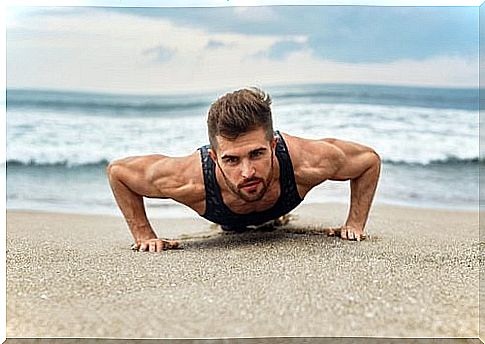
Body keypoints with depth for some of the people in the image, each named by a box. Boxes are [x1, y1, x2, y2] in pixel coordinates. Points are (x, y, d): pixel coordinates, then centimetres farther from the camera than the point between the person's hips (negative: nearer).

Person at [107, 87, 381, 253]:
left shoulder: (308, 162, -48)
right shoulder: (191, 180, -50)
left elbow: (370, 159, -26)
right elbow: (117, 170, -30)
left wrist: (355, 223, -28)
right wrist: (144, 235, -30)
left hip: (282, 205, 1)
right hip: (227, 217, 0)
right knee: (231, 226, 39)